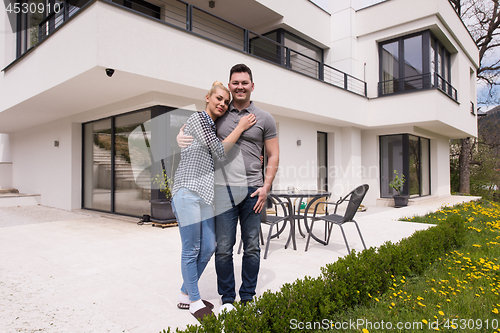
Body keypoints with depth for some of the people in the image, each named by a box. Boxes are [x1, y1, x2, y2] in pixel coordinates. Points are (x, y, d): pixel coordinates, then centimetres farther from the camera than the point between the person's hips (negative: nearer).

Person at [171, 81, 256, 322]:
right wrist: (240, 127, -2)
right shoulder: (198, 118, -5)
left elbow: (218, 159, 23)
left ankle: (185, 295, 27)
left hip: (205, 193, 9)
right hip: (188, 191, -9)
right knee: (191, 250, 2)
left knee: (208, 248, 11)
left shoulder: (213, 127, 20)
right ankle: (194, 301, 18)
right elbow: (220, 152, -10)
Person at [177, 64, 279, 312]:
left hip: (252, 190, 0)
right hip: (223, 189, 0)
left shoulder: (264, 119, 8)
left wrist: (266, 186, -3)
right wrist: (181, 136, -5)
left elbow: (273, 156, 8)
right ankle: (227, 298, 21)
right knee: (223, 248, 4)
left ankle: (248, 297, 25)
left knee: (252, 247, 8)